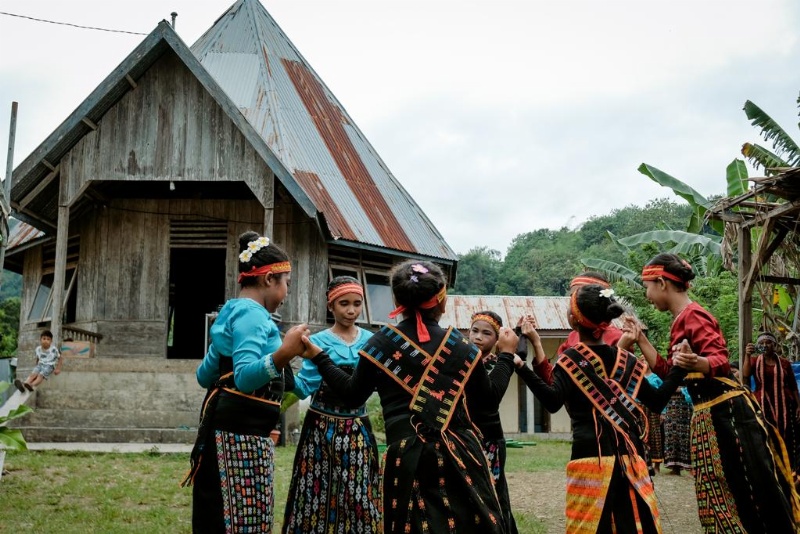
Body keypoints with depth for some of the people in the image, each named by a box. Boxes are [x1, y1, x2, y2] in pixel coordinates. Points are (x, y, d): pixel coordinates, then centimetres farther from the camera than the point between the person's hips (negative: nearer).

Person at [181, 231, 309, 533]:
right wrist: (282, 355, -44)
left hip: (230, 429, 11)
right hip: (242, 432, -11)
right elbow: (245, 377, -28)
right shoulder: (251, 313, -13)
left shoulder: (236, 312, 18)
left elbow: (204, 375, 25)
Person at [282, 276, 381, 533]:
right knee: (317, 494, 2)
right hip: (322, 428, -2)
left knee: (359, 496, 5)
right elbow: (304, 387, -11)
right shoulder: (318, 342, -3)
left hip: (358, 429, 2)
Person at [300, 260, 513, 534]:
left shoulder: (380, 343, -2)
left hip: (407, 459, 0)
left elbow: (353, 395, 9)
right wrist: (506, 353, 26)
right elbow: (491, 396, 11)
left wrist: (318, 357, 19)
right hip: (460, 456, 1)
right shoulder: (461, 346, 0)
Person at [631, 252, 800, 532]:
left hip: (727, 411, -10)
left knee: (750, 492, -4)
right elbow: (667, 371, 18)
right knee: (723, 496, 16)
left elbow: (720, 362, -25)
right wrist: (640, 339, 17)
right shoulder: (683, 319, 14)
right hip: (710, 415, 10)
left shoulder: (692, 315, -15)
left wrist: (695, 363, -46)